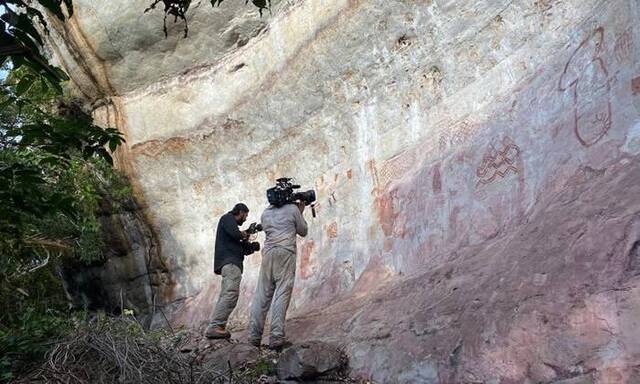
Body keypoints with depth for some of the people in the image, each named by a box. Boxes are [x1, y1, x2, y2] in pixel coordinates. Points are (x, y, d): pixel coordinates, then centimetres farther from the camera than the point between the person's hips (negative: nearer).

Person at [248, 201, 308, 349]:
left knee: (262, 295, 3)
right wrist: (300, 212, 27)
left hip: (268, 253, 4)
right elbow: (303, 231, 15)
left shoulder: (265, 213, 19)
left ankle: (254, 337, 0)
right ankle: (276, 337, -14)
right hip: (286, 253, -4)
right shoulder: (293, 209, 7)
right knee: (282, 295, -7)